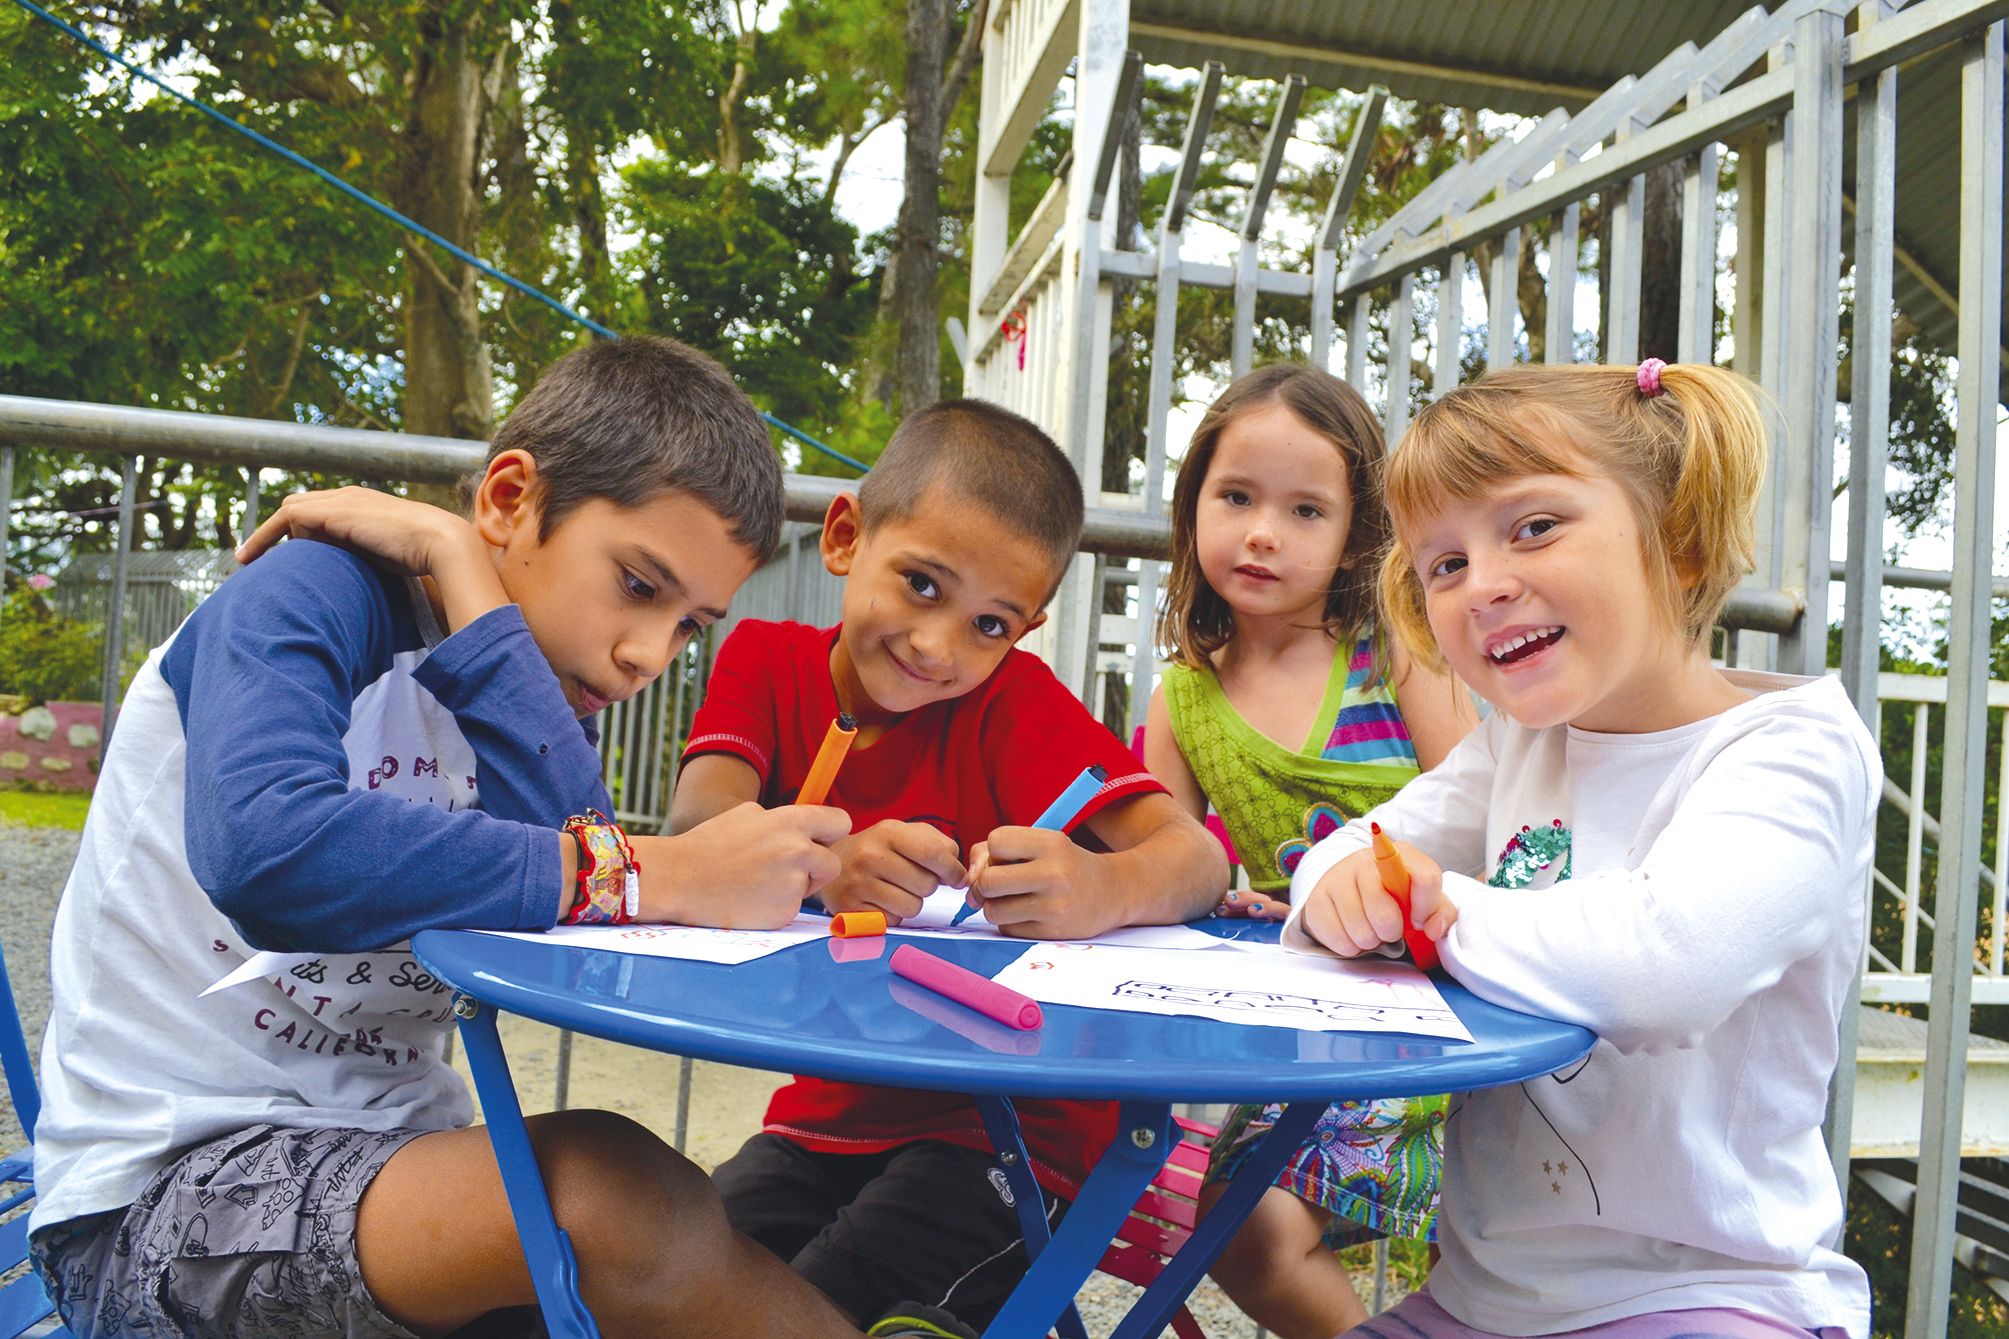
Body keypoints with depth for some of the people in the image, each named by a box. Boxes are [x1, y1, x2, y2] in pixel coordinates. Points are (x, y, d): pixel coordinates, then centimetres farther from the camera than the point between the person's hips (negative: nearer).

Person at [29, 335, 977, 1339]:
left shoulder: (529, 708, 8)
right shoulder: (312, 599, -12)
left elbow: (566, 839, -17)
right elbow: (265, 854, -33)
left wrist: (463, 573, -15)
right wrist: (651, 877, -30)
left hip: (388, 1155, 6)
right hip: (160, 1182, -5)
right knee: (608, 1189, -30)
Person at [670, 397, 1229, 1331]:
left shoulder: (1012, 698, -10)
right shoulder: (768, 660, -1)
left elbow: (1197, 858, -19)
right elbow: (696, 824, -18)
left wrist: (1103, 891, -42)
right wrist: (821, 864, -40)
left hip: (1009, 1129, -3)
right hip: (829, 1114, 4)